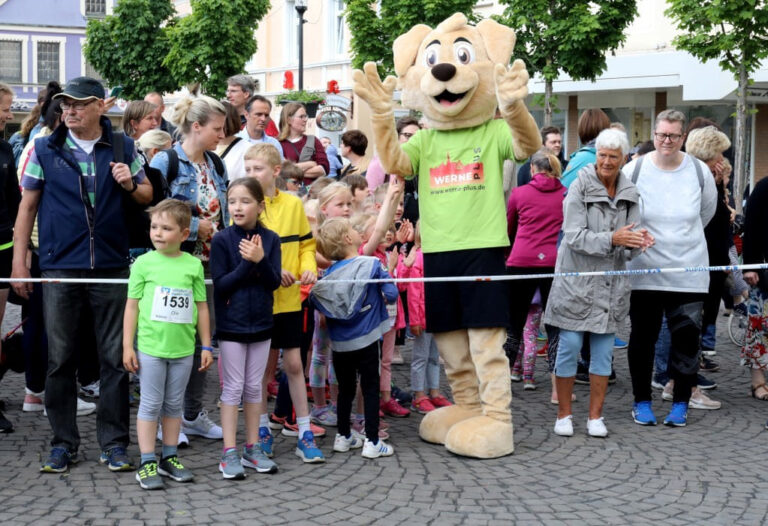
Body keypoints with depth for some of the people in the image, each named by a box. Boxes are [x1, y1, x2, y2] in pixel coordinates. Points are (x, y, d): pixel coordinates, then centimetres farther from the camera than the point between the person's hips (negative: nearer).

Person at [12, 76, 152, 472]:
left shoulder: (123, 148, 6)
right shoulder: (44, 150, 4)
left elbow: (147, 195, 15)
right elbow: (28, 205, 7)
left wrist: (130, 185, -8)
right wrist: (19, 260, 3)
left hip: (111, 267, 0)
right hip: (59, 267, 0)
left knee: (115, 358, 3)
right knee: (60, 358, 4)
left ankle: (114, 442, 13)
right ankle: (63, 442, 16)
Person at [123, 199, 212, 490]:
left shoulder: (193, 265, 2)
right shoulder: (144, 263, -3)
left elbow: (201, 307, 8)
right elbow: (132, 305, 0)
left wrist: (206, 345, 8)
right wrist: (127, 346, -2)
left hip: (183, 348, 2)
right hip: (150, 346, -2)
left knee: (174, 405, 12)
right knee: (150, 404, 2)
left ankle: (169, 458, 24)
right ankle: (147, 463, 8)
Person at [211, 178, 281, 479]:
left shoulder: (270, 239, 0)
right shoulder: (222, 240, -7)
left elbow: (274, 282, -5)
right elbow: (220, 284, -12)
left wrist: (260, 260, -21)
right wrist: (247, 262, -20)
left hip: (261, 324, 3)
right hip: (231, 325, -3)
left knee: (254, 387, 11)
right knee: (233, 388, 1)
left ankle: (252, 448, 20)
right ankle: (229, 453, 6)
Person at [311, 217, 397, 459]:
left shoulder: (329, 273, -2)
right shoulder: (372, 265, -12)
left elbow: (316, 299, -1)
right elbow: (392, 294, -12)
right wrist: (387, 274, 7)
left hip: (340, 344, 4)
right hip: (366, 340, -4)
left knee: (345, 389, 16)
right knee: (370, 388, 4)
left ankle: (343, 436, 23)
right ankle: (372, 442, 4)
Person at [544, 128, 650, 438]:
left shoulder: (630, 194, 6)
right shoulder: (580, 188, -8)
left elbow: (627, 248, 5)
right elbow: (575, 236, -17)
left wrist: (638, 242, -18)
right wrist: (611, 239, -28)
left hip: (610, 284, 4)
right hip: (576, 280, -4)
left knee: (603, 351, 6)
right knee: (569, 347, 0)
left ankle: (595, 417, 16)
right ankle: (564, 414, 13)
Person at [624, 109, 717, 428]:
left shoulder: (700, 172, 0)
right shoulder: (634, 170, -5)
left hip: (688, 270, 1)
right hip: (644, 270, -1)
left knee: (686, 337, 2)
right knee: (643, 337, 7)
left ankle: (681, 403, 14)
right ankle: (642, 401, 19)